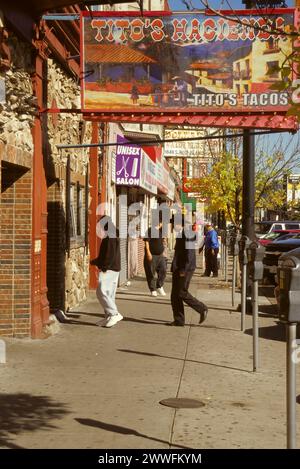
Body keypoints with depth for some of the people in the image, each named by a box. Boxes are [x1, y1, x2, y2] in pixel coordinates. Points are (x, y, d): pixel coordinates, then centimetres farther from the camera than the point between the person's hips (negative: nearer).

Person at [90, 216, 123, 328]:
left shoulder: (110, 236, -14)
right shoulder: (114, 235, 18)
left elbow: (111, 254, -21)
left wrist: (104, 268, -21)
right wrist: (95, 261, 29)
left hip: (109, 269, -10)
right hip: (115, 268, 10)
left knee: (101, 291, -12)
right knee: (109, 293, 10)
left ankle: (114, 314, -13)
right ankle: (109, 318, 12)